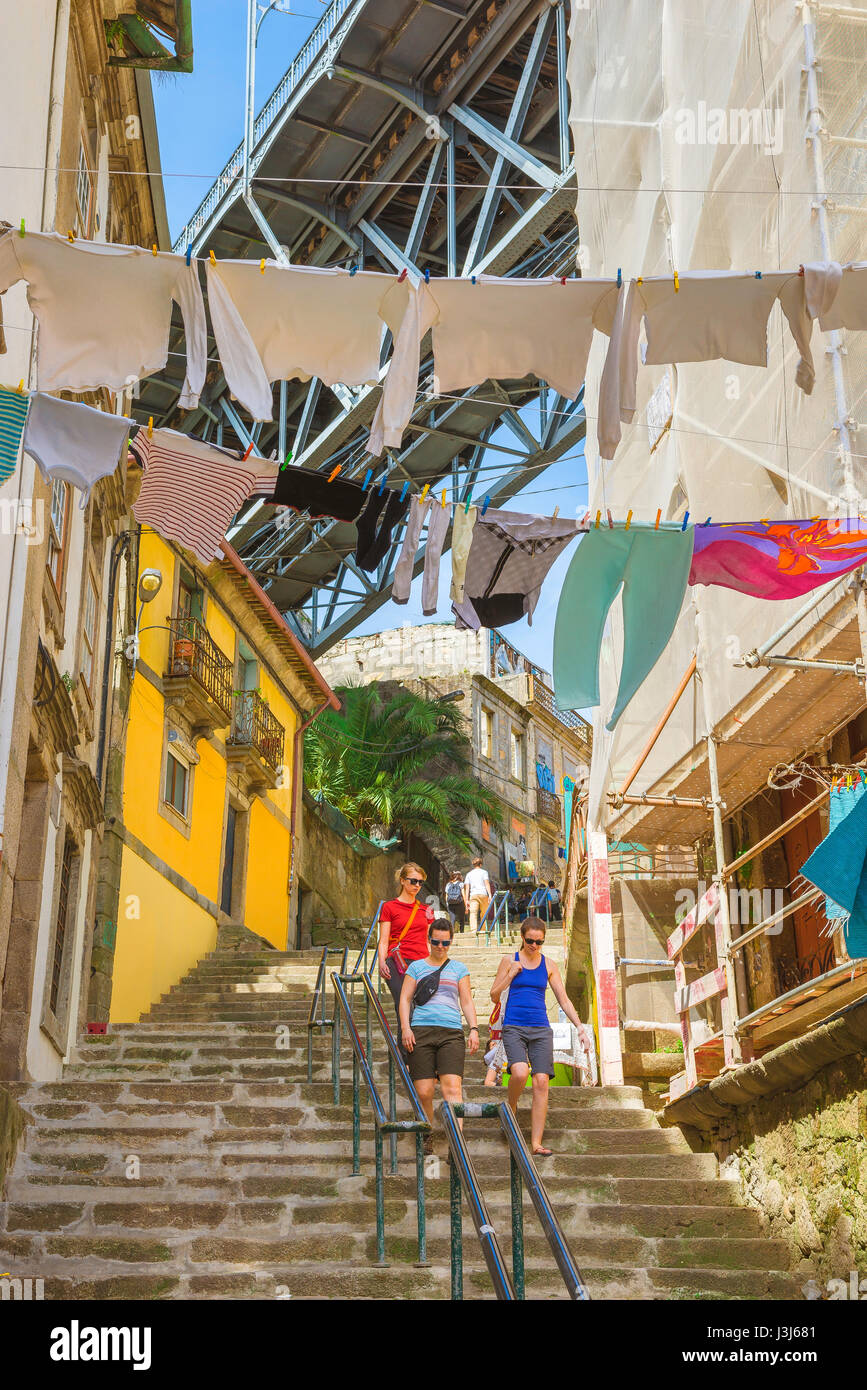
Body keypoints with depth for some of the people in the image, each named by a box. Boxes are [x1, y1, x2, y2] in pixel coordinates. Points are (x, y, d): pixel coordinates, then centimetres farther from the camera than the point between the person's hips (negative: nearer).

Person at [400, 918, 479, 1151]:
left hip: (451, 1032, 0)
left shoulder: (459, 969, 17)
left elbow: (467, 1002, 15)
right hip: (421, 1031, 0)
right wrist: (405, 1028, -3)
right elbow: (405, 999, 11)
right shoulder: (416, 967, 15)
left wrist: (474, 1029, 1)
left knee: (452, 1087, -16)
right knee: (424, 1092, -5)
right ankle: (427, 1136, 16)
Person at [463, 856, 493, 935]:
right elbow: (487, 884, -1)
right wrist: (490, 895, -7)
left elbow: (467, 888, 12)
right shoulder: (484, 872, 12)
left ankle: (473, 931, -29)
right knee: (484, 914, 11)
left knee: (473, 913, -12)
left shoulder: (469, 874, 19)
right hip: (483, 894, -1)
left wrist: (466, 900, 10)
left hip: (473, 895, 1)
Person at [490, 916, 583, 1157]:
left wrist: (580, 1027, 2)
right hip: (514, 1027, -2)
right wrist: (511, 974, -7)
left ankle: (536, 1143, -5)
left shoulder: (548, 966, 10)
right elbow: (494, 996, 6)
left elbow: (563, 1000, 11)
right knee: (520, 1072, -27)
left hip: (541, 1029, 2)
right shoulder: (509, 961, 5)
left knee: (541, 1082, -9)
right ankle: (511, 1106, 6)